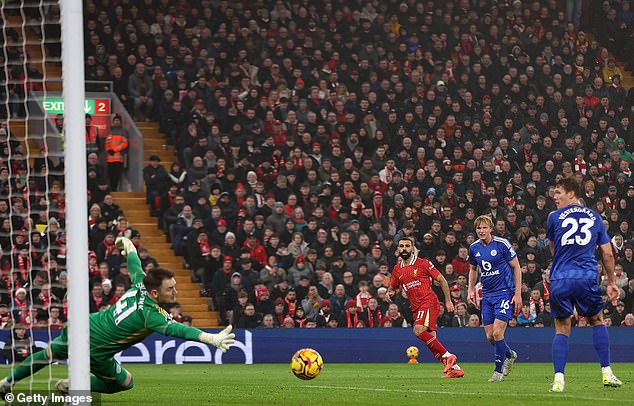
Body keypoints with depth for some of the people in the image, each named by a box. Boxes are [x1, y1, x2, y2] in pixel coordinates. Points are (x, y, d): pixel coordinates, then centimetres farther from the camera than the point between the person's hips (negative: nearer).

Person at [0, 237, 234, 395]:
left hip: (80, 329, 7)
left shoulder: (140, 285, -7)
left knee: (49, 354, 32)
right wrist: (212, 339, -51)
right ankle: (74, 386, 11)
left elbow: (134, 263, 14)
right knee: (125, 383, 15)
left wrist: (128, 245, 36)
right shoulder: (151, 314, -26)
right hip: (95, 350, -7)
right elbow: (177, 330, -41)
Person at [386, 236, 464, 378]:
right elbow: (393, 287, 27)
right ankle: (455, 368, 5)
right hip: (416, 307, 7)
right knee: (431, 341, -1)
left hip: (429, 301, -7)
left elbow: (441, 280, 2)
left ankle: (448, 356, -22)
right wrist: (389, 293, 2)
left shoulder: (423, 264, -2)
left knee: (419, 330, -28)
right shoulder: (397, 269, 13)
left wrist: (448, 301, 0)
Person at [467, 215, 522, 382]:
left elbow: (516, 268, -6)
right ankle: (510, 355, 33)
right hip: (487, 295, 6)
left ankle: (499, 371, -3)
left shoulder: (502, 244, -12)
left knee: (497, 332, -16)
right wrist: (471, 290, 11)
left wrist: (518, 294, -10)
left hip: (505, 292, -6)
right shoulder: (474, 248, 4)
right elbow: (473, 269, 22)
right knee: (490, 336, 4)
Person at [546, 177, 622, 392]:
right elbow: (608, 254, 11)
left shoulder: (554, 217, 6)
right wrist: (611, 283, 21)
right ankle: (607, 373, 12)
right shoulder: (595, 217, 12)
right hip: (587, 278, 1)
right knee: (597, 321, 20)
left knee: (562, 330, 8)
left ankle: (559, 379, -5)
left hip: (560, 279, -1)